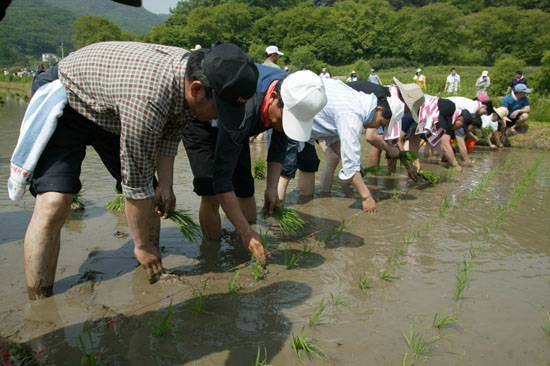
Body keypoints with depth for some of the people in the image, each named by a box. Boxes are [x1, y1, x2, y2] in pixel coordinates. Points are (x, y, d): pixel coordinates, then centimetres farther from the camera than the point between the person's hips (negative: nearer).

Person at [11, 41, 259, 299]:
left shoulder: (193, 75, -17)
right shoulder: (147, 98, -42)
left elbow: (170, 134, 0)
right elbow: (135, 182, -33)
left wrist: (166, 185, -9)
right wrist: (142, 245, -20)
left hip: (113, 112, 8)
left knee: (152, 197, 0)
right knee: (53, 205, -21)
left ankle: (153, 283, 14)